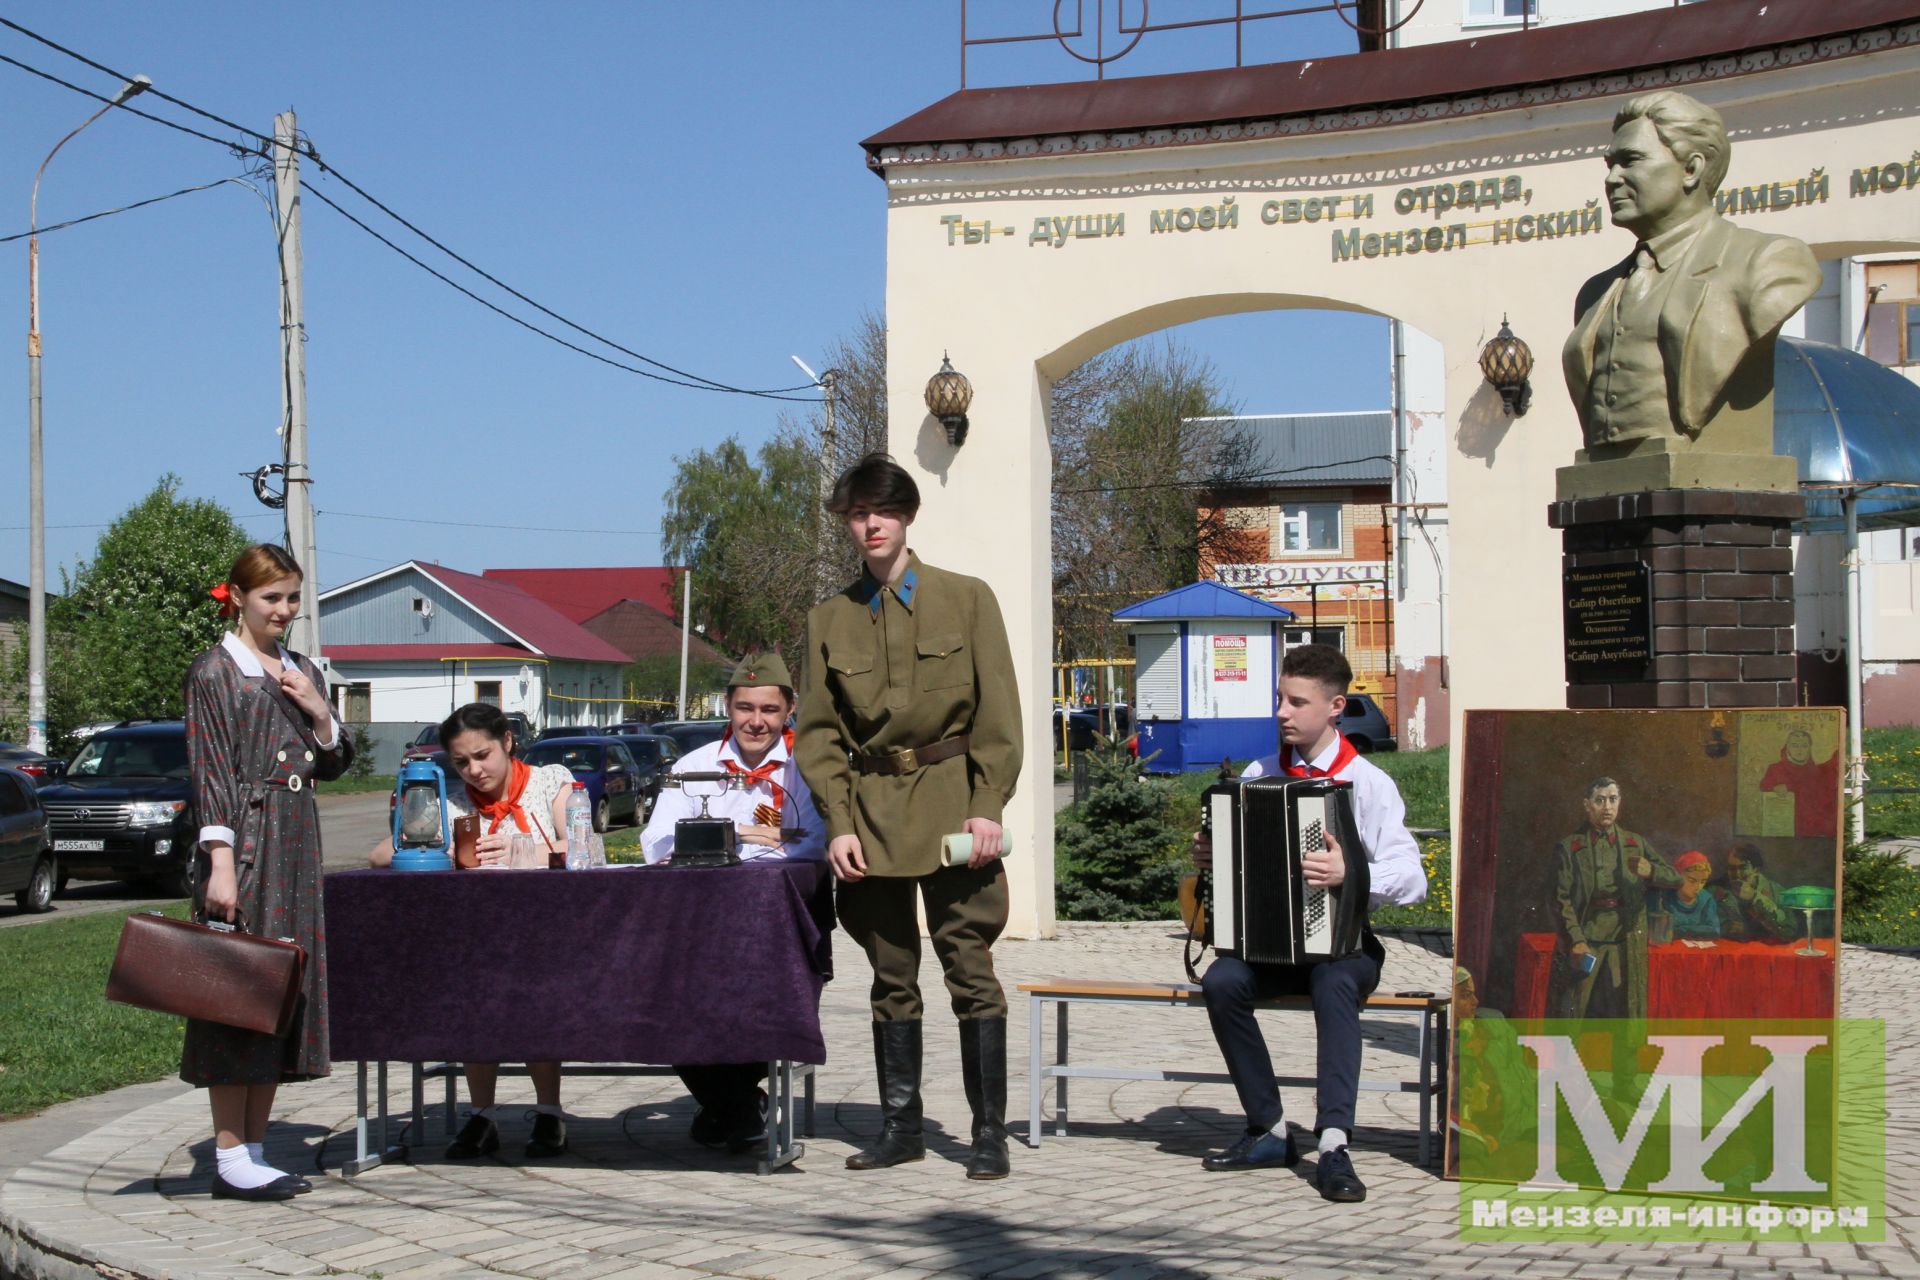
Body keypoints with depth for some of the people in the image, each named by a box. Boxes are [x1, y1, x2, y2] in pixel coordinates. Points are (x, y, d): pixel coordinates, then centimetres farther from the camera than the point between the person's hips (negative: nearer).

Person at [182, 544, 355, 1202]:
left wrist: (321, 715, -1)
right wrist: (220, 863, -17)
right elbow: (209, 772, -10)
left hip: (295, 847, 7)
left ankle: (254, 1149, 13)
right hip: (244, 843, -7)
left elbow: (334, 764, 19)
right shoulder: (215, 671, -4)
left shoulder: (303, 672, 16)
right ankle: (230, 1157, -2)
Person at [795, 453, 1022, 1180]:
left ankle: (990, 1133, 2)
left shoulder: (966, 600, 4)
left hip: (950, 801, -3)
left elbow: (998, 712, 1)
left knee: (969, 966, -5)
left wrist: (988, 805, -9)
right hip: (871, 809, 3)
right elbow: (819, 731, 8)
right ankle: (900, 1127, 18)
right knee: (891, 975, 8)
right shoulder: (829, 620, 10)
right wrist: (837, 822, -3)